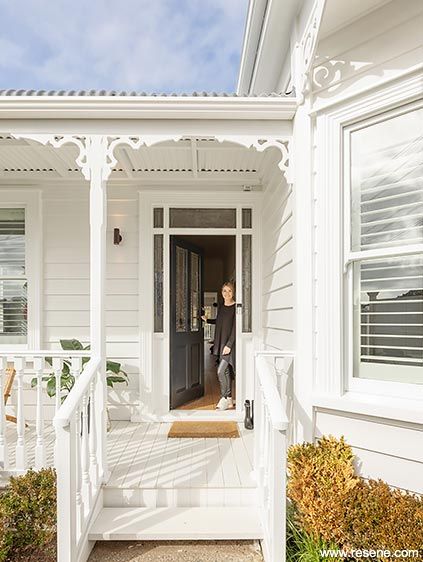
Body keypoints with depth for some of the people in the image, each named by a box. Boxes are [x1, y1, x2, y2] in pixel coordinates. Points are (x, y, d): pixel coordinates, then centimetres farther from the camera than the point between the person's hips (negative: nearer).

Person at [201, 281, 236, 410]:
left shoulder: (236, 307, -10)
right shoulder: (220, 307, 11)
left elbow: (235, 327, -14)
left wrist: (229, 345, -19)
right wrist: (207, 320, 17)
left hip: (230, 344, -7)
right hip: (220, 343, 7)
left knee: (220, 371, -12)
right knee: (226, 372, 11)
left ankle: (224, 399, 4)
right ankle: (229, 401, 20)